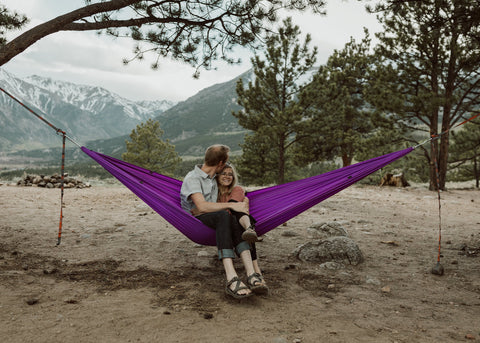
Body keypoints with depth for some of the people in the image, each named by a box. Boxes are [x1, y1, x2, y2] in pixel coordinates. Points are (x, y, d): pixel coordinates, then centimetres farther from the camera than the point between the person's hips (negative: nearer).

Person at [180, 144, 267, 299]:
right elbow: (202, 206, -24)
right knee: (224, 216, -37)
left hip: (215, 222, 6)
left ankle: (251, 274, -45)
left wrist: (242, 202, 14)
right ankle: (231, 278, -49)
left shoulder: (213, 178, 17)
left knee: (235, 219, -29)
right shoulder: (192, 179, -9)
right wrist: (231, 205, -26)